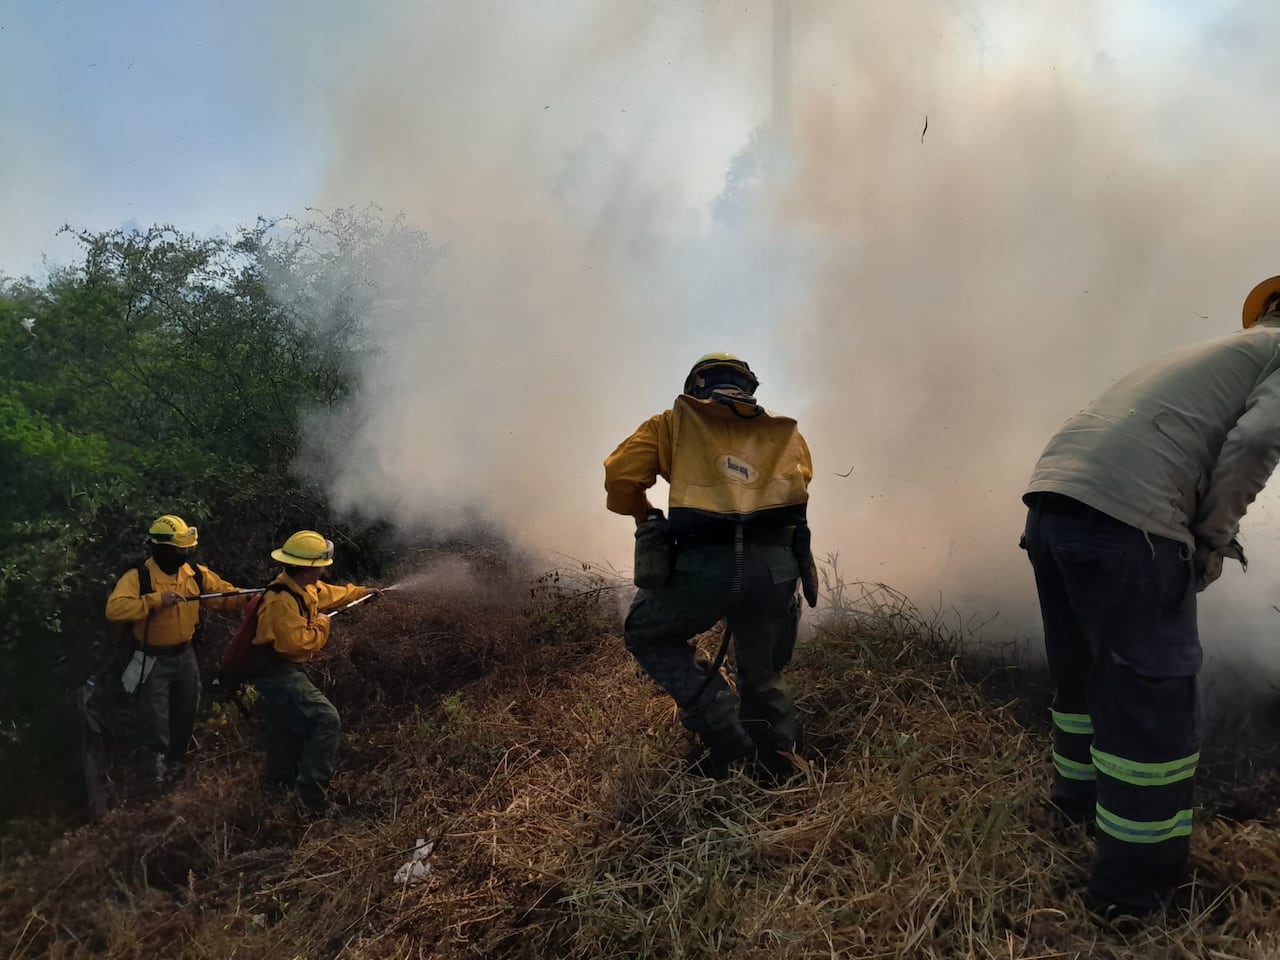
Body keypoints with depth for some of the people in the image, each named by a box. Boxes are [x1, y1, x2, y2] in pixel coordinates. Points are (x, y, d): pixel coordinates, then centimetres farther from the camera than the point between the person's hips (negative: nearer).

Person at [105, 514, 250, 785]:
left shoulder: (195, 573, -4)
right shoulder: (138, 577, -21)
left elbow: (224, 594, -3)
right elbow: (114, 609, -34)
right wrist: (156, 600, -39)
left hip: (185, 654, 6)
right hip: (154, 659, -5)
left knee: (187, 710, 19)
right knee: (157, 717, 4)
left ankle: (178, 760, 42)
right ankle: (160, 763, 28)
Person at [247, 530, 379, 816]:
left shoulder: (305, 586, 3)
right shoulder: (282, 600, -29)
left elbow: (330, 593, 24)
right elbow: (300, 642, -33)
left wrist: (362, 591, 32)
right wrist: (322, 623, -15)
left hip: (284, 669, 11)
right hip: (276, 671, -11)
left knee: (290, 728, 26)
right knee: (325, 720, -20)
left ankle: (280, 784, 46)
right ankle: (311, 795, -16)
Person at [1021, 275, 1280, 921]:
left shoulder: (1204, 354, 34)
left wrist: (1198, 532, 23)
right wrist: (1213, 540, 4)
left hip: (1050, 496, 8)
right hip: (1124, 514, -8)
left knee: (1084, 673, 24)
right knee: (1153, 696, 2)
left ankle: (1079, 800, 43)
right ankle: (1135, 887, 12)